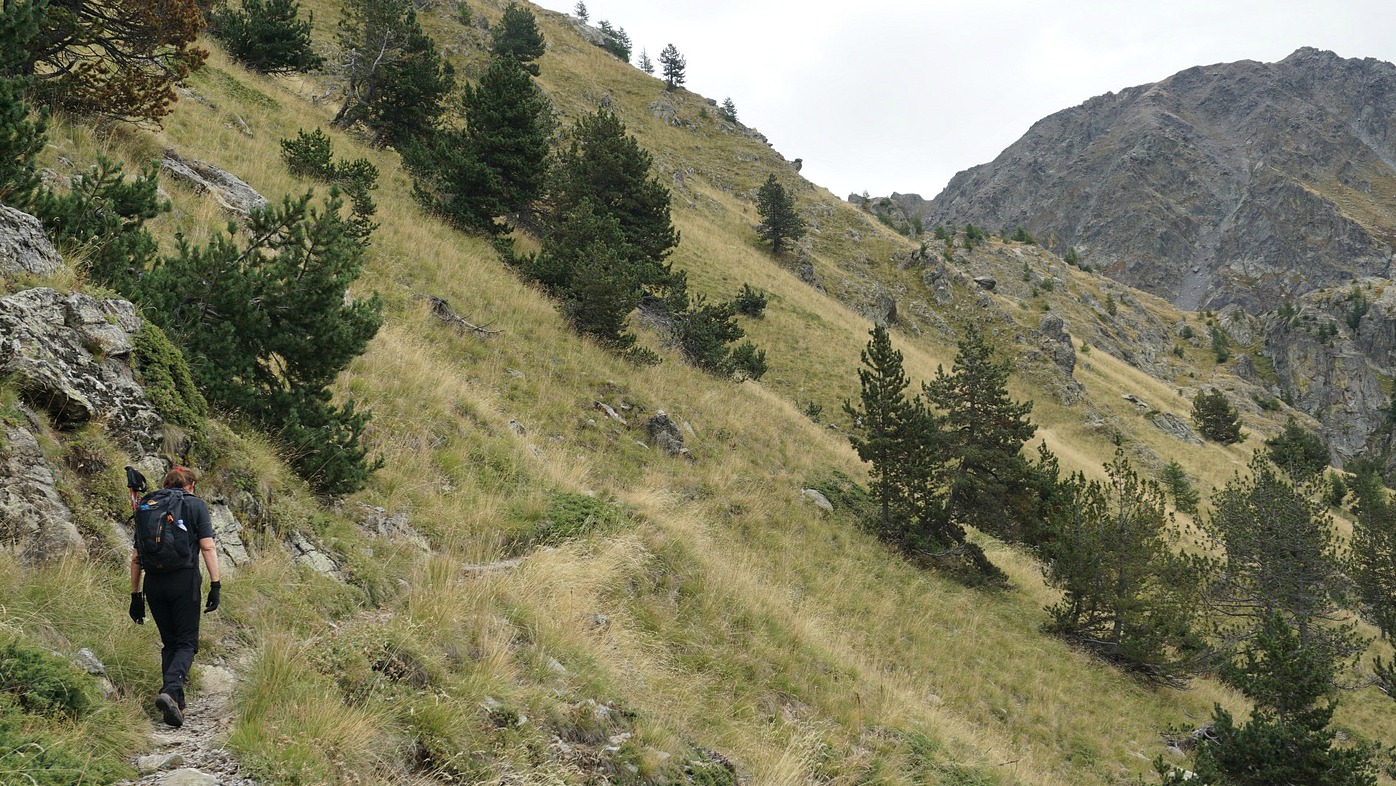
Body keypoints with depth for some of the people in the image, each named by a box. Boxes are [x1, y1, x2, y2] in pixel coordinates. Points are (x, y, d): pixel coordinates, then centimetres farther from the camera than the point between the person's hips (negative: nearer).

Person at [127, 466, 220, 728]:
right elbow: (208, 547, -6)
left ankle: (176, 704, 10)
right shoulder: (196, 505, 4)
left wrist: (135, 595, 17)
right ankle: (170, 691, -22)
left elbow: (136, 557, 12)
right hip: (185, 580, -4)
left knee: (169, 642, 15)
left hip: (154, 582, 4)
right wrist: (215, 584, -6)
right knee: (186, 642, 2)